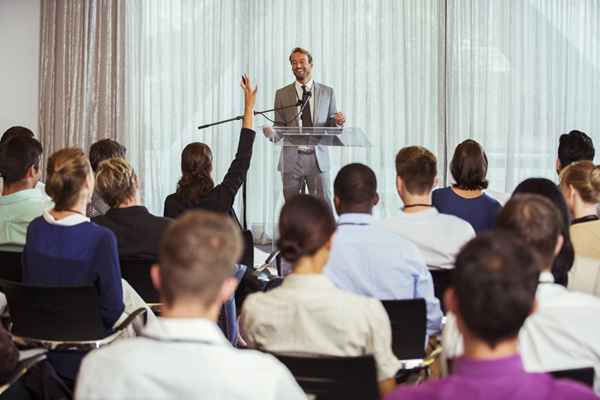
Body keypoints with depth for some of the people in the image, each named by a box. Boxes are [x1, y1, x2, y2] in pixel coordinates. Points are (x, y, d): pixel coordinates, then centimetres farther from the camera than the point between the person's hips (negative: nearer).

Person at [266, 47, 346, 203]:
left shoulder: (327, 92, 9)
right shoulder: (282, 94, 9)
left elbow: (331, 126, 11)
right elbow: (280, 126, 11)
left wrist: (338, 122, -11)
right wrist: (272, 133, -12)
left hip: (318, 159, -1)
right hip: (291, 159, 1)